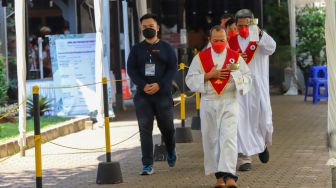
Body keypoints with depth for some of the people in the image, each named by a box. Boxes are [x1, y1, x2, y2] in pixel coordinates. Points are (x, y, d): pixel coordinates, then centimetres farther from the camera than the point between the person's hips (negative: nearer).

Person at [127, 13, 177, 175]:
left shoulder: (166, 48, 8)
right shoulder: (136, 49, 11)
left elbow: (173, 68, -1)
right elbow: (131, 70, 3)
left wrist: (159, 85, -15)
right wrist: (143, 85, -13)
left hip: (163, 94, -1)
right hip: (142, 95, 1)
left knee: (167, 127, 4)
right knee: (145, 129, -5)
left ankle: (171, 153, 34)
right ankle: (147, 165, -4)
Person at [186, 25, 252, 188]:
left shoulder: (236, 57, 4)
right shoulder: (200, 57, 4)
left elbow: (247, 80, 1)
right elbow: (190, 80, 0)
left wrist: (236, 73, -20)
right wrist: (209, 75, -12)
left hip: (229, 103, -2)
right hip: (208, 103, 2)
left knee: (228, 137, -12)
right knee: (211, 139, 5)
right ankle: (219, 175, 15)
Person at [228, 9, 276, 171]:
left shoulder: (260, 39, 0)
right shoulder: (231, 43, 8)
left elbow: (271, 47, -23)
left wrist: (259, 33, -41)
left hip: (258, 87, -1)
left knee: (262, 118, 1)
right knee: (241, 121, -8)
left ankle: (262, 144, 33)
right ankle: (245, 157, -6)